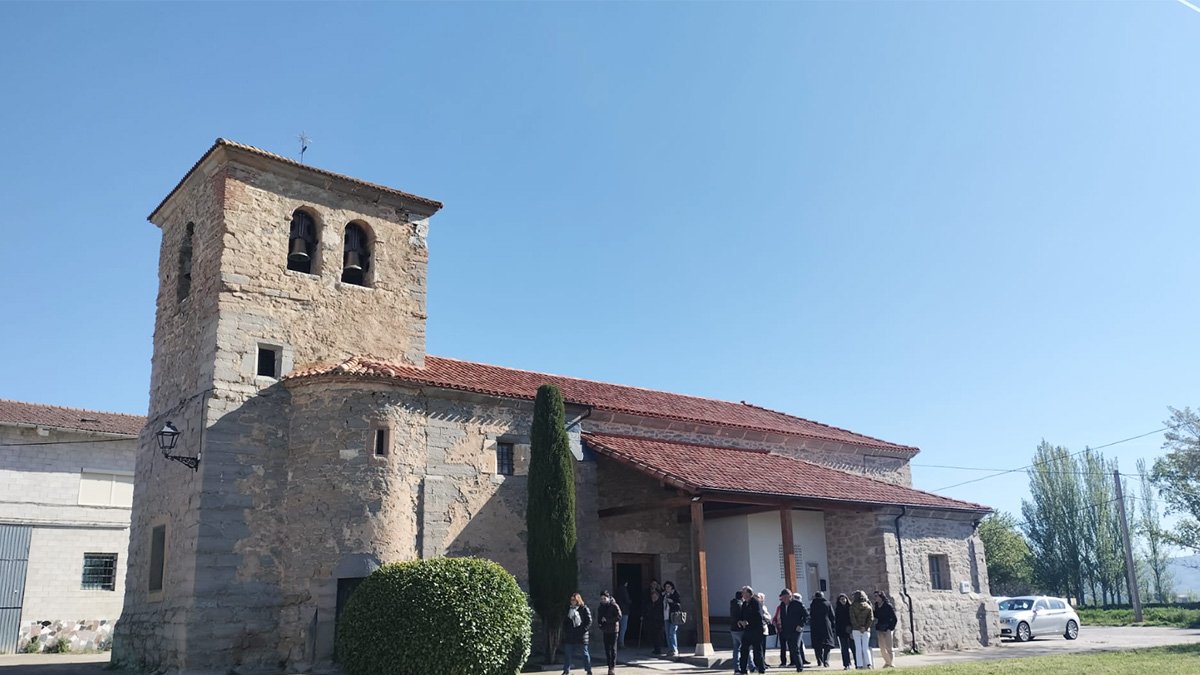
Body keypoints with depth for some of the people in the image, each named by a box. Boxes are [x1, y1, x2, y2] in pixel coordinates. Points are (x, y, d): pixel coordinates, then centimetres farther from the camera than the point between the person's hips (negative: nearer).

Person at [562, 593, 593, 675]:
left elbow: (589, 622, -8)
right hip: (569, 636, 5)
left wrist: (582, 630, -17)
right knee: (567, 653, 8)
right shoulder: (568, 609, 10)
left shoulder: (584, 609, -5)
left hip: (581, 636, -5)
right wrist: (565, 630, 3)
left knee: (584, 654, 2)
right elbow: (565, 621, 17)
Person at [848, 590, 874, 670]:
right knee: (866, 647, 5)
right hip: (866, 630, 2)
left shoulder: (852, 606, -1)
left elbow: (852, 619, -8)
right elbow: (871, 619, -3)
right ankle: (868, 664, -6)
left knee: (858, 648, 1)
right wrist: (865, 627, -6)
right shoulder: (868, 607, 5)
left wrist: (859, 627, -7)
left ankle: (859, 665, -3)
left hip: (856, 630, -2)